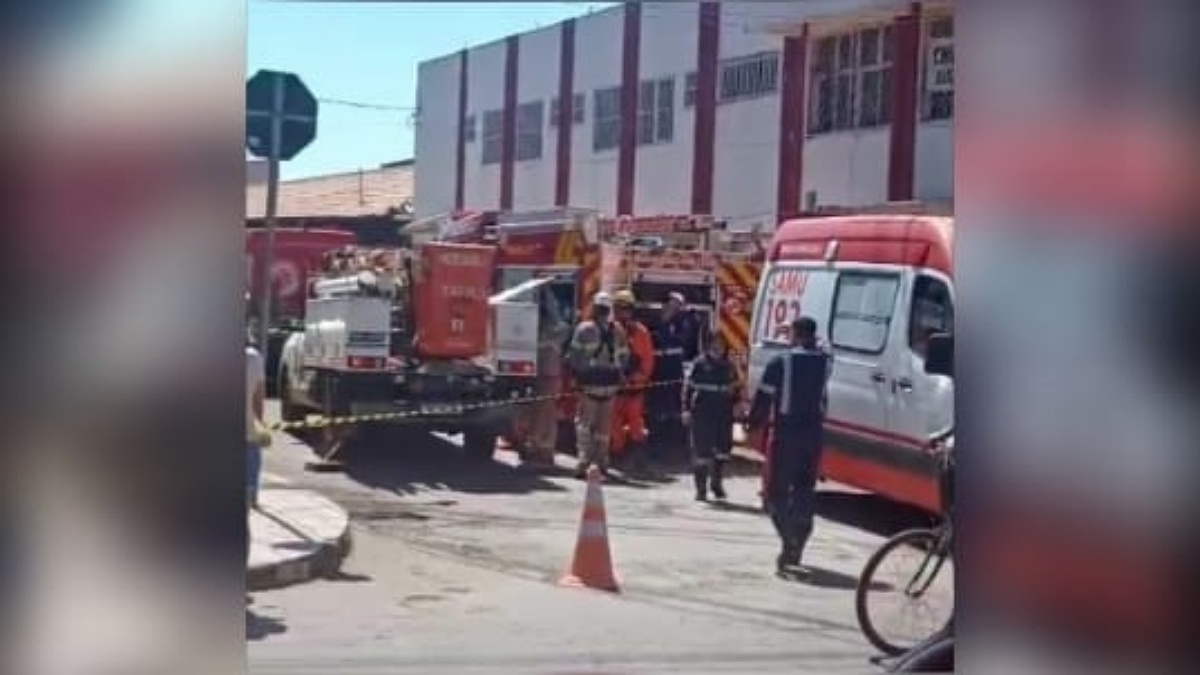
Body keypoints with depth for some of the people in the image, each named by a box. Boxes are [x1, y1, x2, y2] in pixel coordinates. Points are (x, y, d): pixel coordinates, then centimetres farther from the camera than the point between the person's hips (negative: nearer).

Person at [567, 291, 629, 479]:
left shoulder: (584, 329, -7)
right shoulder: (618, 331, 5)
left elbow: (575, 356, -7)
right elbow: (624, 358, 8)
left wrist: (576, 374, 6)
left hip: (590, 381, -4)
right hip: (610, 383, 4)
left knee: (584, 421, 1)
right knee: (604, 424, 12)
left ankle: (584, 459, -11)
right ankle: (602, 461, 19)